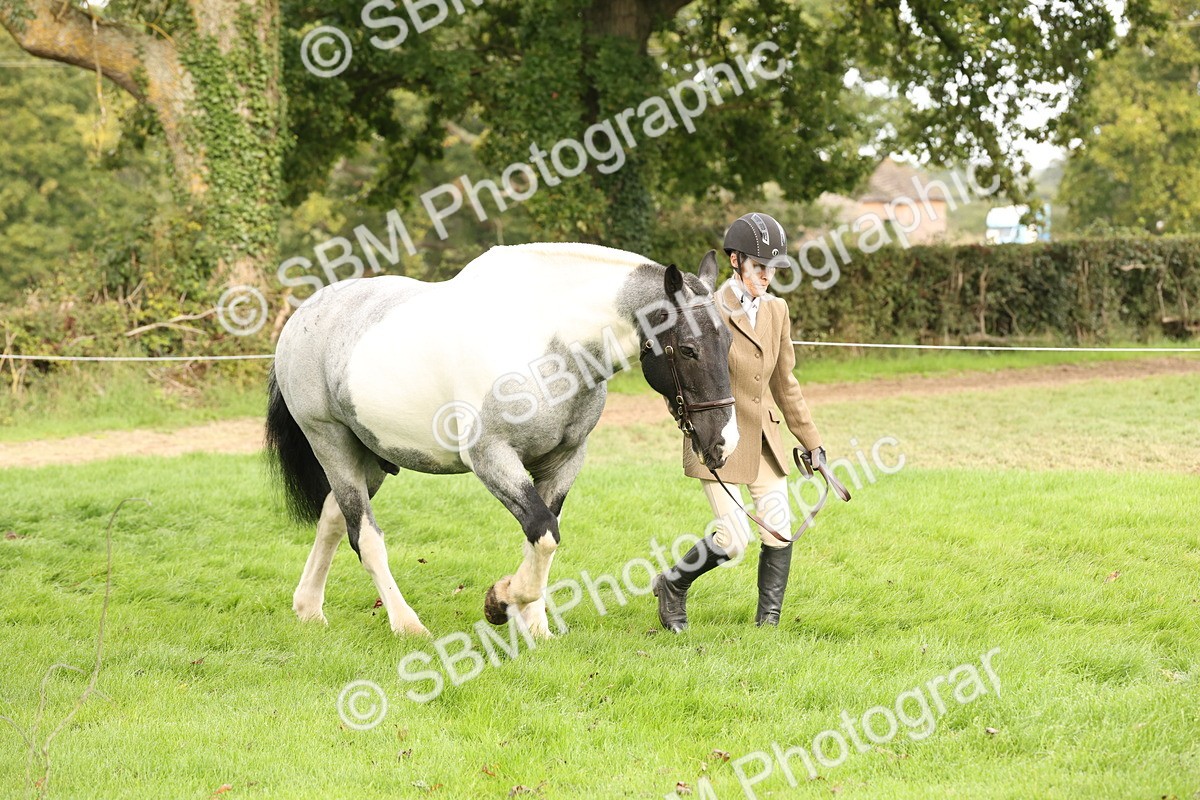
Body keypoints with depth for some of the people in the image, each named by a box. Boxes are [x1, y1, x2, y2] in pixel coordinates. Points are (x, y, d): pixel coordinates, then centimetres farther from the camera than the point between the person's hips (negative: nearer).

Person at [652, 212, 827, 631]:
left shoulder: (776, 311, 7)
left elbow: (785, 384, 15)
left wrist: (811, 442, 15)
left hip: (764, 438, 6)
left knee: (779, 530, -3)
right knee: (732, 539, -10)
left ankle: (768, 623, 9)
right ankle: (672, 585, 17)